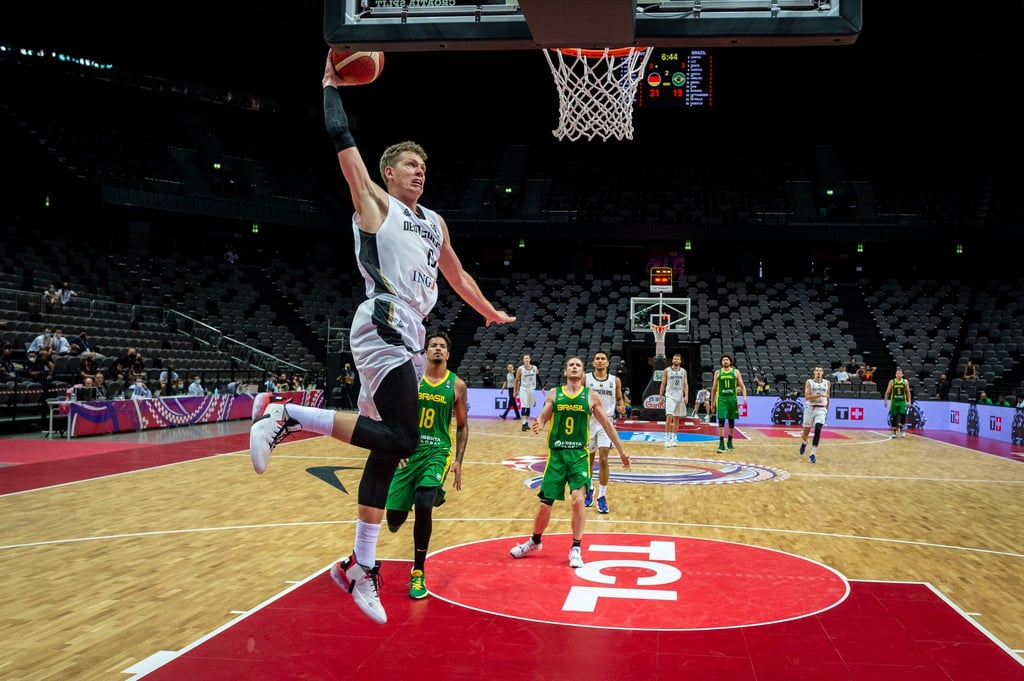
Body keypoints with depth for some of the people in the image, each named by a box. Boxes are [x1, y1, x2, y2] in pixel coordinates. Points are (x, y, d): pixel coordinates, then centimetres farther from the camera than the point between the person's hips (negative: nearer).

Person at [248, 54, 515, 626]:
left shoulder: (434, 222, 26)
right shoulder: (374, 202, 5)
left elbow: (456, 274, 38)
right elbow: (343, 139, -1)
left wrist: (490, 312, 45)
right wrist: (331, 84, 9)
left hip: (410, 338, 8)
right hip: (383, 328, -8)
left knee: (389, 450, 6)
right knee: (402, 440, -22)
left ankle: (362, 567, 12)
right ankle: (286, 415, -12)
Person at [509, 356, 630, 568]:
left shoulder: (591, 396, 3)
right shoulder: (554, 393, 5)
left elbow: (607, 424, 8)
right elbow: (542, 418, 1)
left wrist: (621, 451, 9)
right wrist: (539, 426, -24)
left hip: (579, 454, -1)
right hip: (556, 454, 1)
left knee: (578, 499, -15)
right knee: (545, 503, 4)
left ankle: (576, 549, 2)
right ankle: (534, 542, 29)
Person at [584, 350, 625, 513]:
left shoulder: (615, 380, 2)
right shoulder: (585, 378, -1)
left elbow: (619, 398, 14)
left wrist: (622, 407, -7)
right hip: (589, 421, 0)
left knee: (603, 459, -10)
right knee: (589, 460, 12)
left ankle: (602, 497, -1)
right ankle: (589, 489, 35)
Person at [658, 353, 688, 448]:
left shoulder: (683, 371, 7)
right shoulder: (667, 371, 0)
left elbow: (685, 385, 5)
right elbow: (663, 384, 2)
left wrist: (686, 396, -8)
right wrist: (660, 397, -2)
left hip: (680, 397, 4)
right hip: (670, 396, -3)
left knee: (676, 419, 8)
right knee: (669, 417, -16)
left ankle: (673, 439, 15)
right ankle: (667, 439, -12)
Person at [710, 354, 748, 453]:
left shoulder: (736, 372, 4)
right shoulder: (718, 372, 7)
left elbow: (742, 386, 3)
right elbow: (714, 388, 12)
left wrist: (744, 397, -11)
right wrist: (712, 402, 10)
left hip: (732, 398, 1)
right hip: (721, 398, -1)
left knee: (731, 421, 8)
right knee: (721, 420, -11)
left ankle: (730, 442, 24)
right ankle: (721, 444, -12)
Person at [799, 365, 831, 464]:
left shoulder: (827, 383, 7)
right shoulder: (809, 382, -2)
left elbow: (828, 397, 19)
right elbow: (807, 396, -13)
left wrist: (826, 409, 19)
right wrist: (819, 396, -25)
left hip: (821, 409, 1)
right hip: (810, 408, -1)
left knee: (818, 430, -19)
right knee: (806, 431, 9)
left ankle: (813, 454, -15)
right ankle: (804, 443, 46)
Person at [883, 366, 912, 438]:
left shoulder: (905, 382, 1)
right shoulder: (892, 382, -1)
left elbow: (908, 392, 6)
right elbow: (887, 392, 4)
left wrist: (909, 401, -1)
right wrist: (885, 401, 1)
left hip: (902, 401, 0)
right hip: (894, 401, 0)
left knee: (903, 415, -15)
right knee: (894, 417, 3)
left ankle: (901, 429, 8)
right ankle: (894, 432, 12)